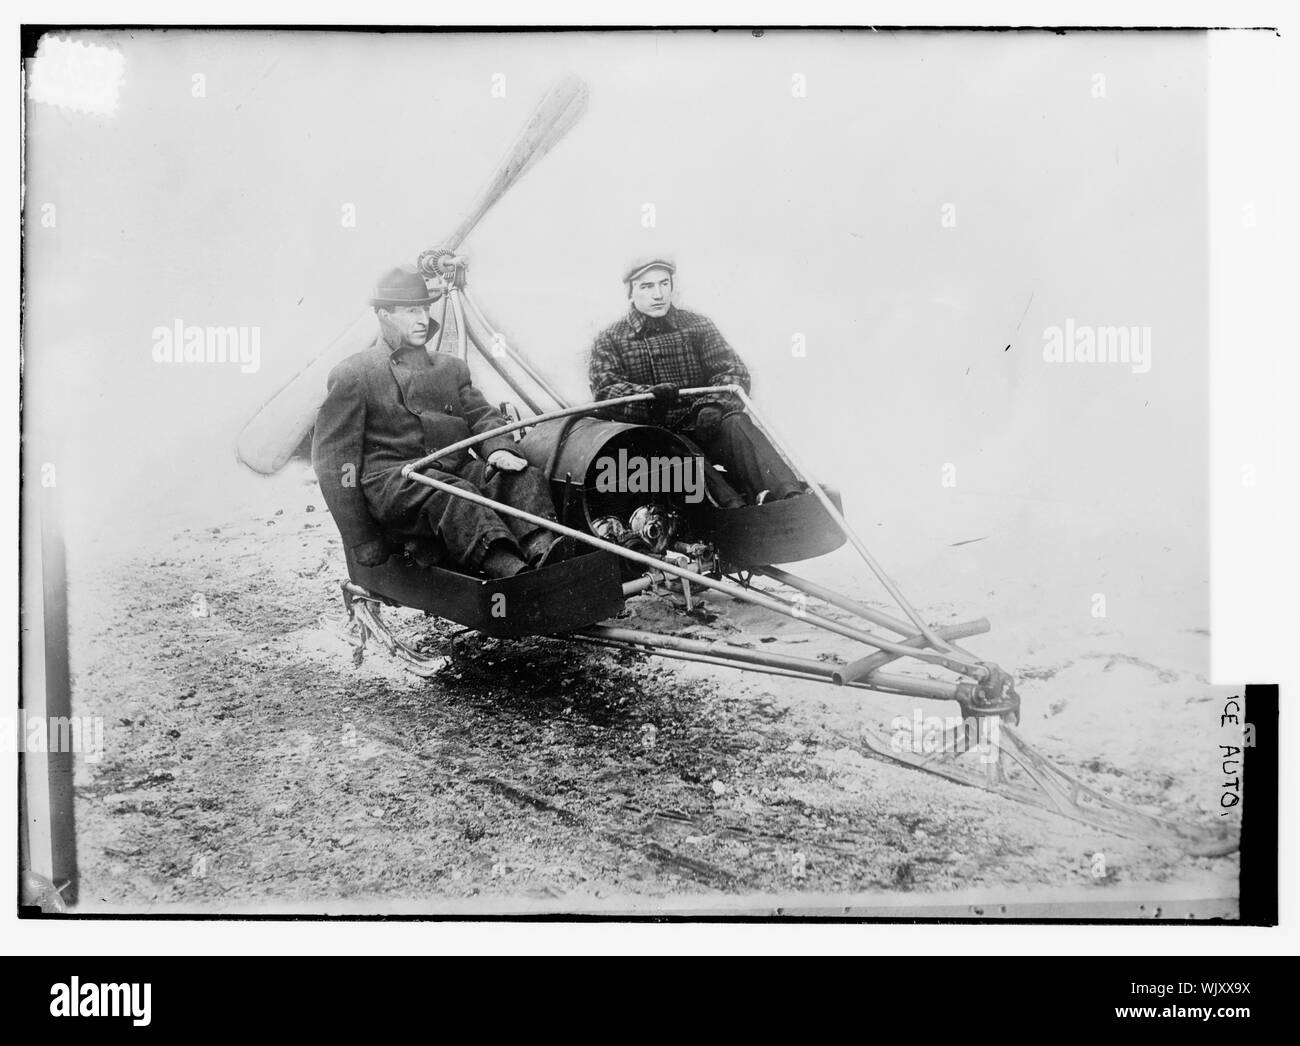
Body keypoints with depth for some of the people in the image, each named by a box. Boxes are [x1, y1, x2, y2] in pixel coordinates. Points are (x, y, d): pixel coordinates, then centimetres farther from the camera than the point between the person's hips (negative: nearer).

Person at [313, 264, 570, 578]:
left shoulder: (451, 367, 27)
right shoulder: (352, 376, 9)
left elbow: (482, 415, 18)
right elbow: (333, 461, 4)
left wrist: (499, 448, -11)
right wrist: (361, 542, -5)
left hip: (459, 470, 5)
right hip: (389, 479, -5)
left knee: (525, 479, -23)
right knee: (452, 495, -37)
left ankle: (542, 551, -51)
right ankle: (510, 570, -59)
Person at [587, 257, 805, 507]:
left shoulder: (696, 324, 13)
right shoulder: (610, 339, 9)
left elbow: (733, 371, 2)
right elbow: (605, 390, -7)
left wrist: (713, 405, -21)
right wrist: (650, 395, -29)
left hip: (699, 426, 2)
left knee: (736, 423, -30)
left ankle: (787, 495, -51)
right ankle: (733, 505, -57)